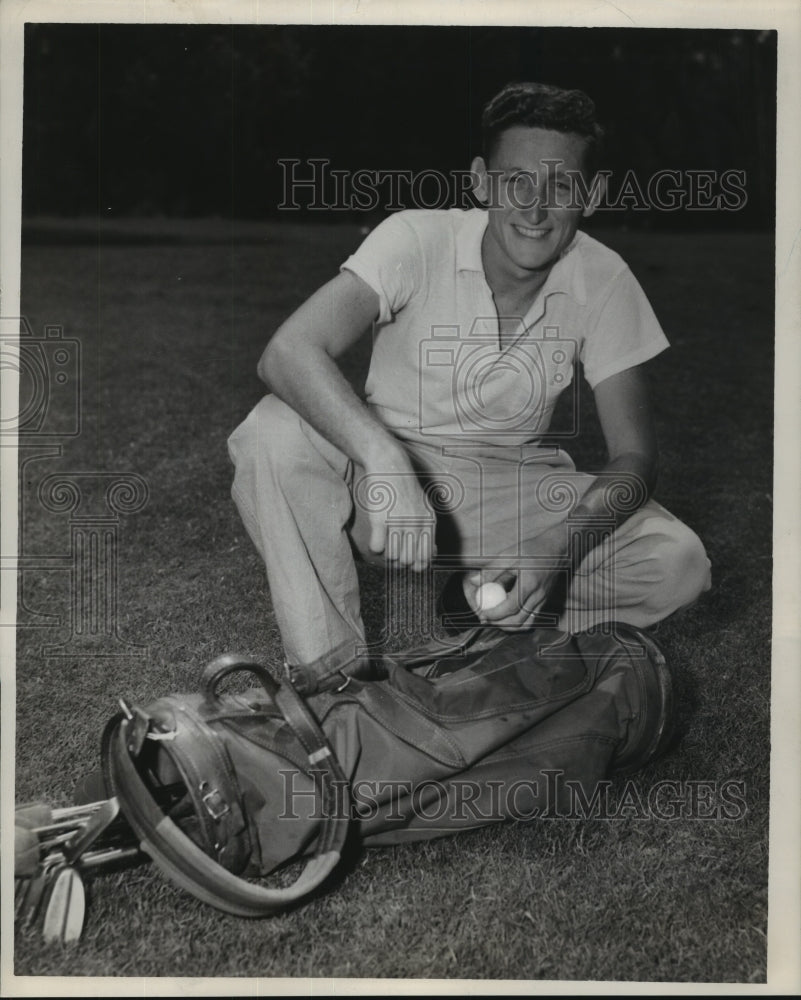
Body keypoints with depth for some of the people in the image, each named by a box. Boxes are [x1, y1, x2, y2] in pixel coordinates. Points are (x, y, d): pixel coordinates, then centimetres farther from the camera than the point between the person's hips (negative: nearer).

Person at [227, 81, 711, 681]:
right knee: (274, 435, -32)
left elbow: (634, 455, -13)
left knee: (678, 565, -22)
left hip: (516, 488, 2)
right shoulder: (417, 239, -21)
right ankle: (330, 667, -16)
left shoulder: (604, 283, -13)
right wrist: (386, 463, -50)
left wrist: (556, 550, -32)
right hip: (386, 468, -1)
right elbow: (288, 352, -34)